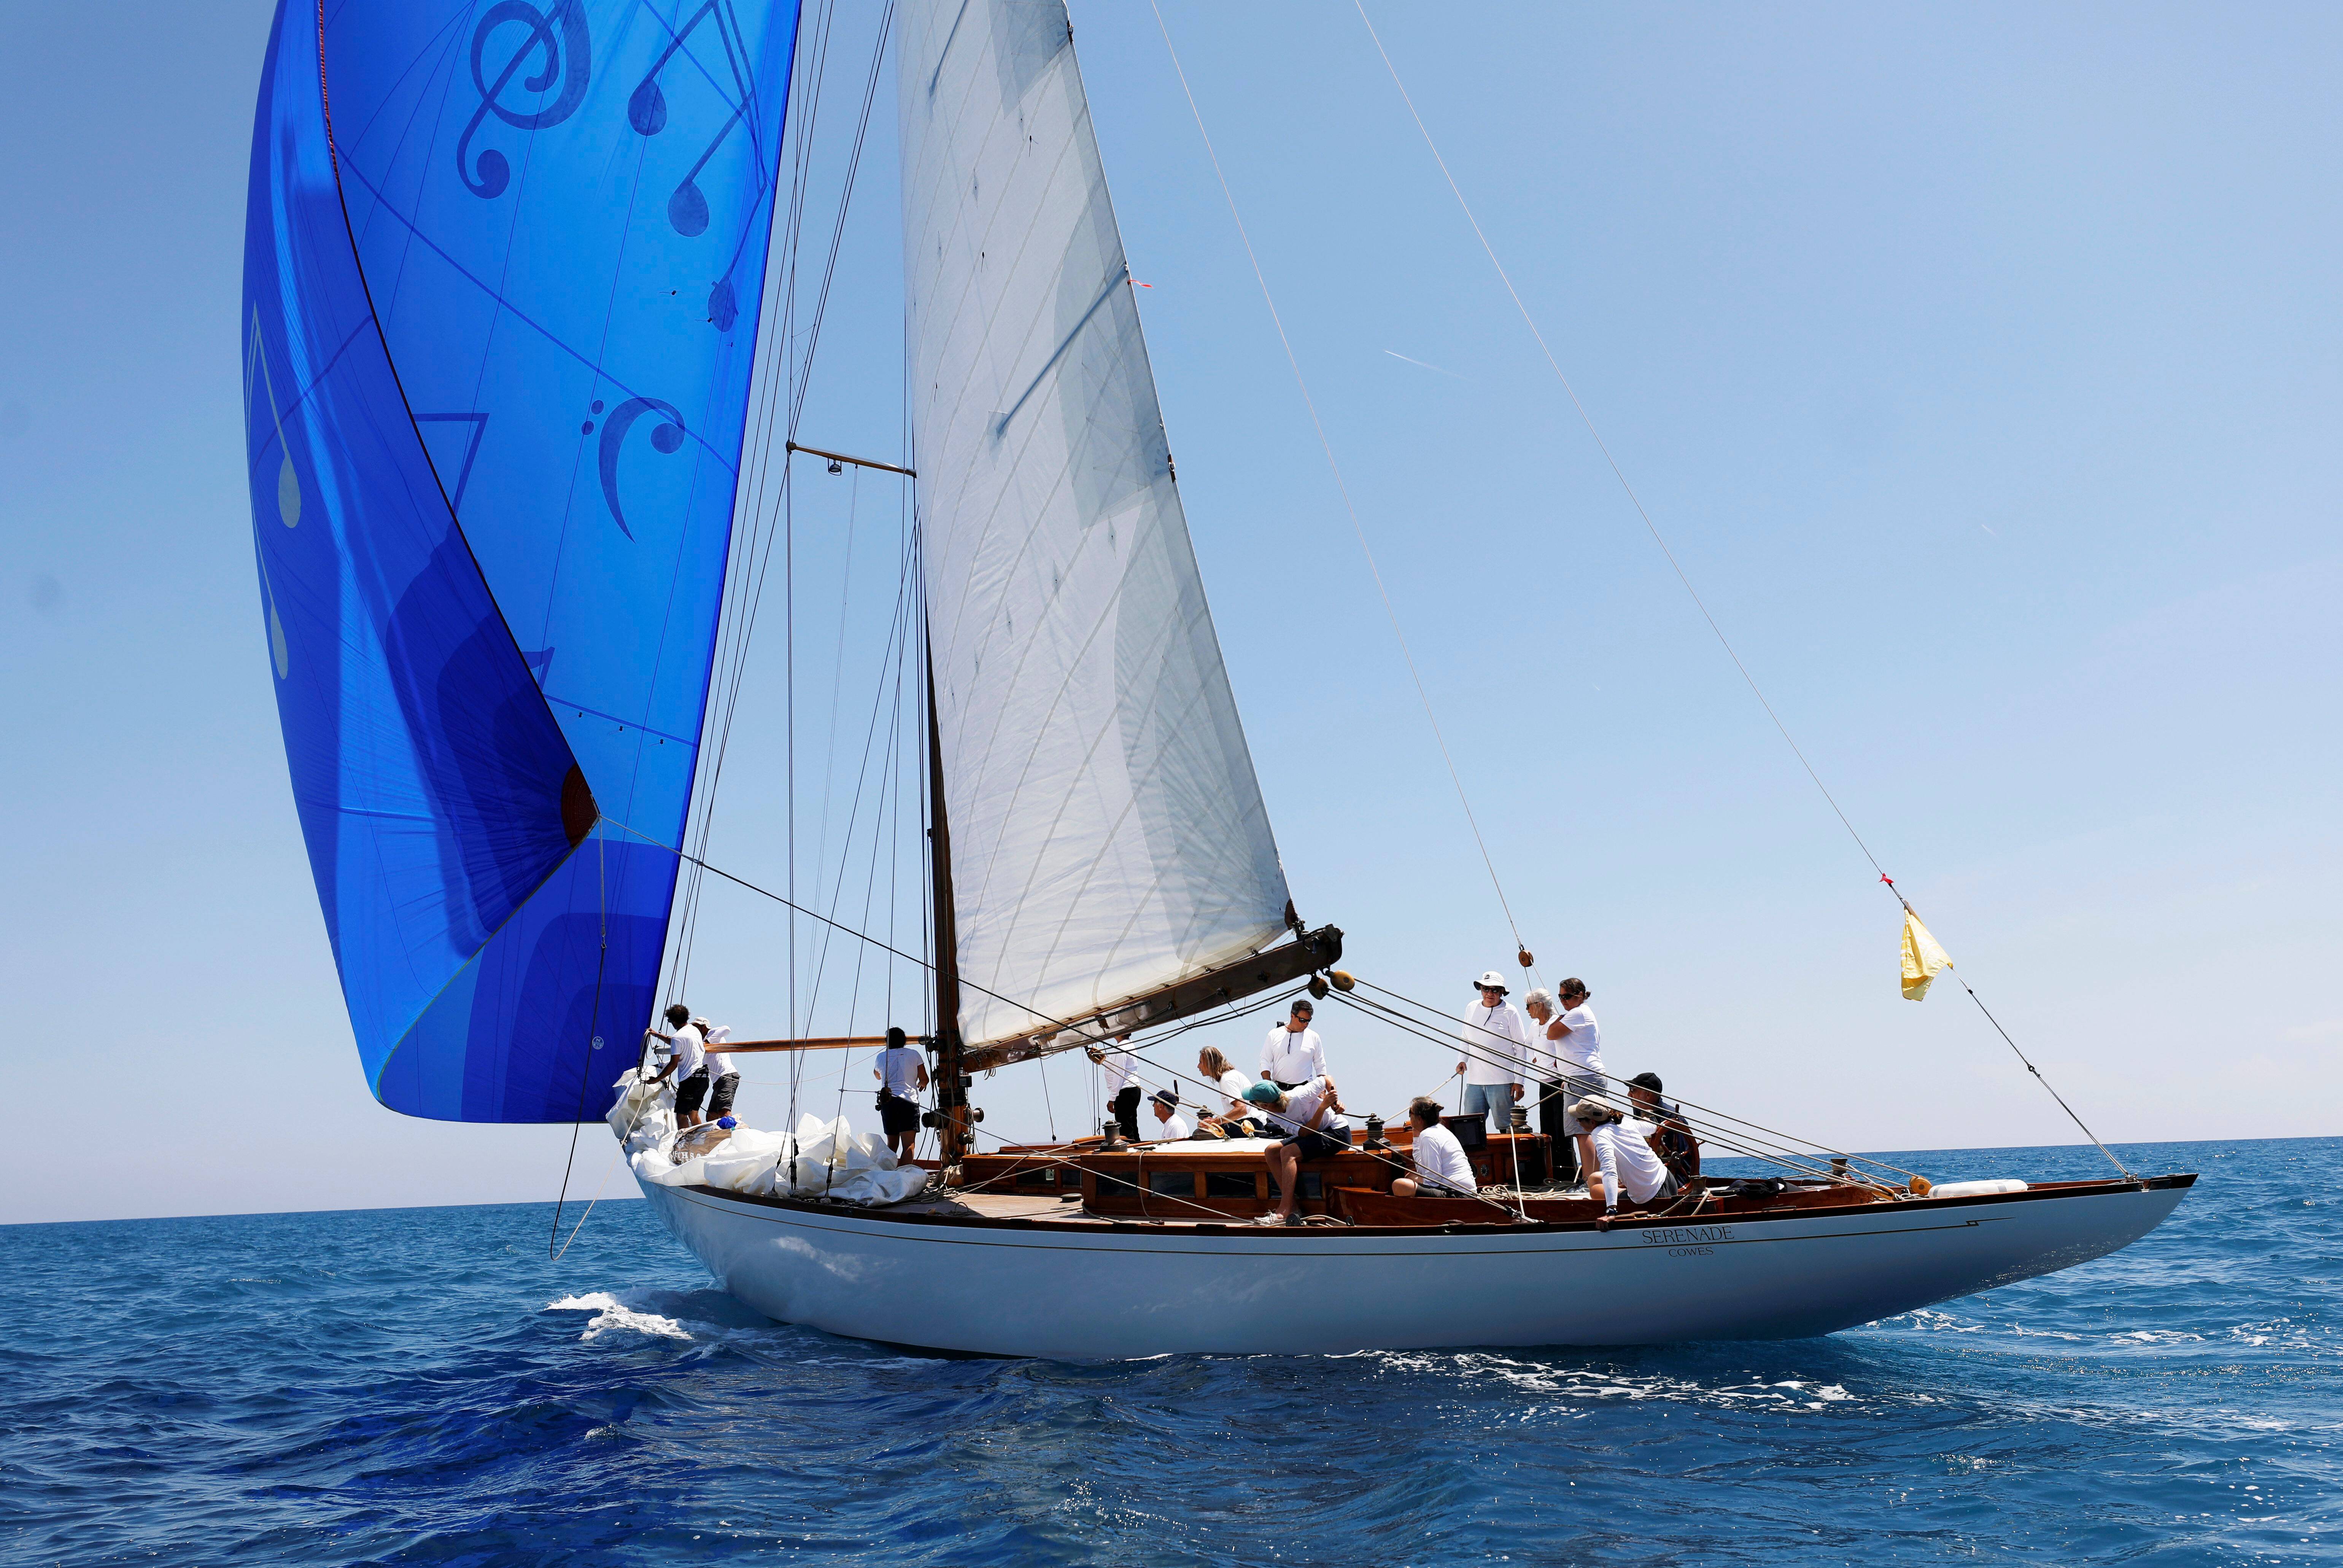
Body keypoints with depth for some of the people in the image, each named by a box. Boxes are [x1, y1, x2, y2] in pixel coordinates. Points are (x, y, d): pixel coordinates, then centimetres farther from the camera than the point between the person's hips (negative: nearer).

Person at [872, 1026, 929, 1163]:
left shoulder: (881, 1057, 16)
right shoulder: (914, 1054, 8)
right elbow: (924, 1079, 11)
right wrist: (921, 1084, 34)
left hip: (886, 1102, 4)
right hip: (908, 1101, -4)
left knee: (892, 1145, 18)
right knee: (909, 1145, -11)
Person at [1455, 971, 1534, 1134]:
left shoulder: (1510, 1012, -2)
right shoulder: (1471, 1009, 11)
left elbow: (1521, 1048, -1)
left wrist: (1519, 1081, -5)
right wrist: (1463, 1060, 7)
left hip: (1501, 1082, -4)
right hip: (1474, 1081, 5)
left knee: (1506, 1128, -1)